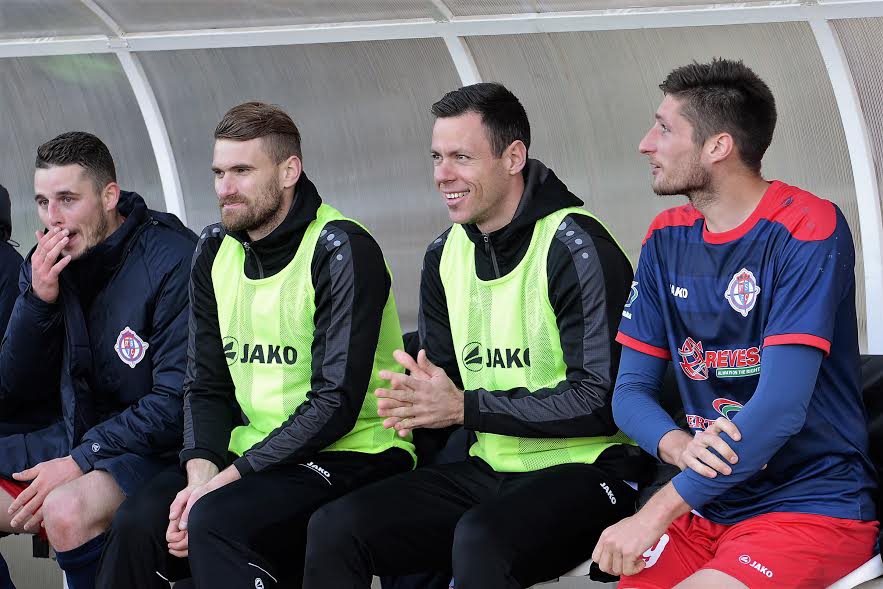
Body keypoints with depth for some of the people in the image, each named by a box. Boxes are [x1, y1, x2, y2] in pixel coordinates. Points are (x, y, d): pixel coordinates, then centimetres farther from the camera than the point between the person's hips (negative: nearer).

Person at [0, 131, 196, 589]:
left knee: (66, 511, -35)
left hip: (149, 448, -7)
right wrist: (38, 299, -10)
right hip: (69, 437, 7)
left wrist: (81, 461, -20)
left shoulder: (172, 260, -16)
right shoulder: (45, 266, 4)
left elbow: (177, 403, -17)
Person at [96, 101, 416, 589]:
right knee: (139, 522, -19)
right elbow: (205, 385, 10)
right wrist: (201, 471, -10)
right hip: (255, 455, 6)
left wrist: (228, 479, -20)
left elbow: (336, 403, -18)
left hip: (351, 457, -6)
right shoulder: (216, 250, 10)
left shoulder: (340, 251, -12)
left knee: (216, 521, -31)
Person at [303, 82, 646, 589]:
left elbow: (602, 401, -18)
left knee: (480, 539, -37)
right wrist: (420, 399, -9)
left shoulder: (577, 250, -13)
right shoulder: (446, 255, 10)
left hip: (587, 470, -7)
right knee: (335, 527, -11)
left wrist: (466, 407, -17)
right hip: (491, 471, 7)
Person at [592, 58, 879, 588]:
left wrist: (659, 513, -22)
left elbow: (781, 407, -21)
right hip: (708, 505, 6)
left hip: (813, 505, -6)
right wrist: (679, 446, -17)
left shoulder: (807, 230, -13)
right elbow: (630, 391, 7)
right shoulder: (667, 240, 8)